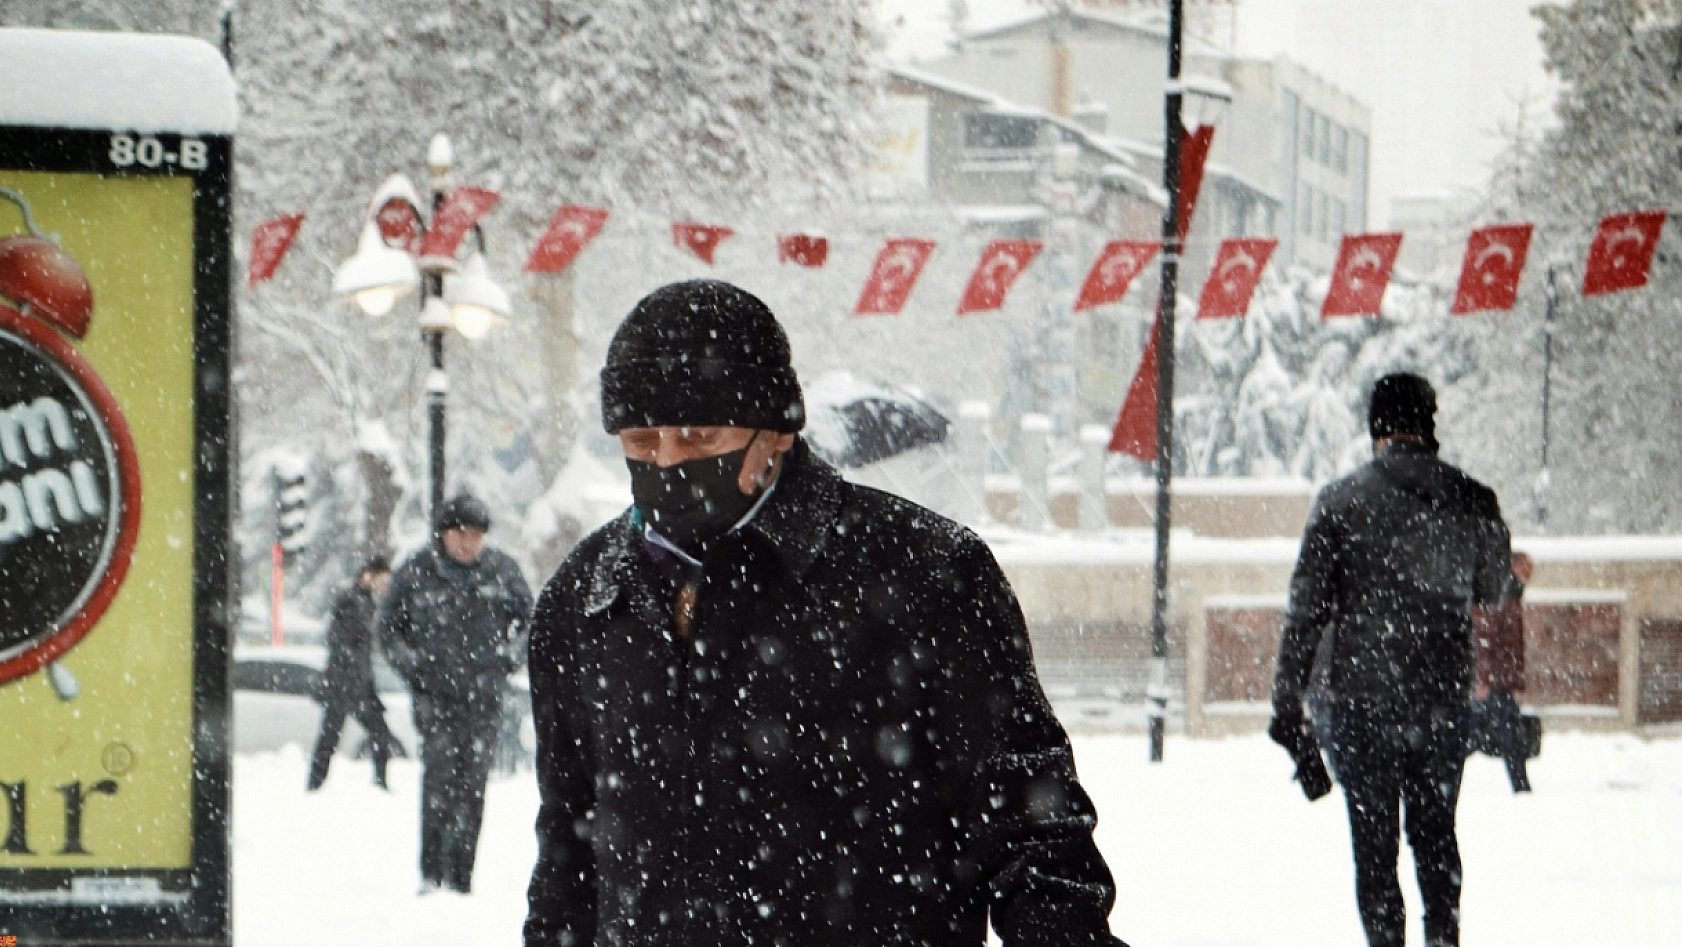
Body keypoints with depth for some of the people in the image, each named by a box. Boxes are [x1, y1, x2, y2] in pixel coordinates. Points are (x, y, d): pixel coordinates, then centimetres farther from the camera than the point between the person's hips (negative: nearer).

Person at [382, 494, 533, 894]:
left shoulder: (502, 571, 6)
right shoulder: (416, 574, 2)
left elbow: (529, 618, 18)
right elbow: (389, 625, 12)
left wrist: (508, 656, 2)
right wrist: (411, 662, -3)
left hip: (483, 694, 2)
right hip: (435, 692, -2)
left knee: (473, 783, 0)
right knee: (439, 776, -15)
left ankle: (461, 876, 6)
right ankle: (431, 873, -14)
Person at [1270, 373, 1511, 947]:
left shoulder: (1340, 502, -7)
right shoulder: (1473, 502, -2)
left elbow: (1307, 606, -7)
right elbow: (1491, 592, 13)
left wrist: (1287, 698, -1)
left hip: (1363, 692, -2)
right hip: (1443, 699, 2)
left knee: (1373, 838, 5)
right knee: (1435, 830, 18)